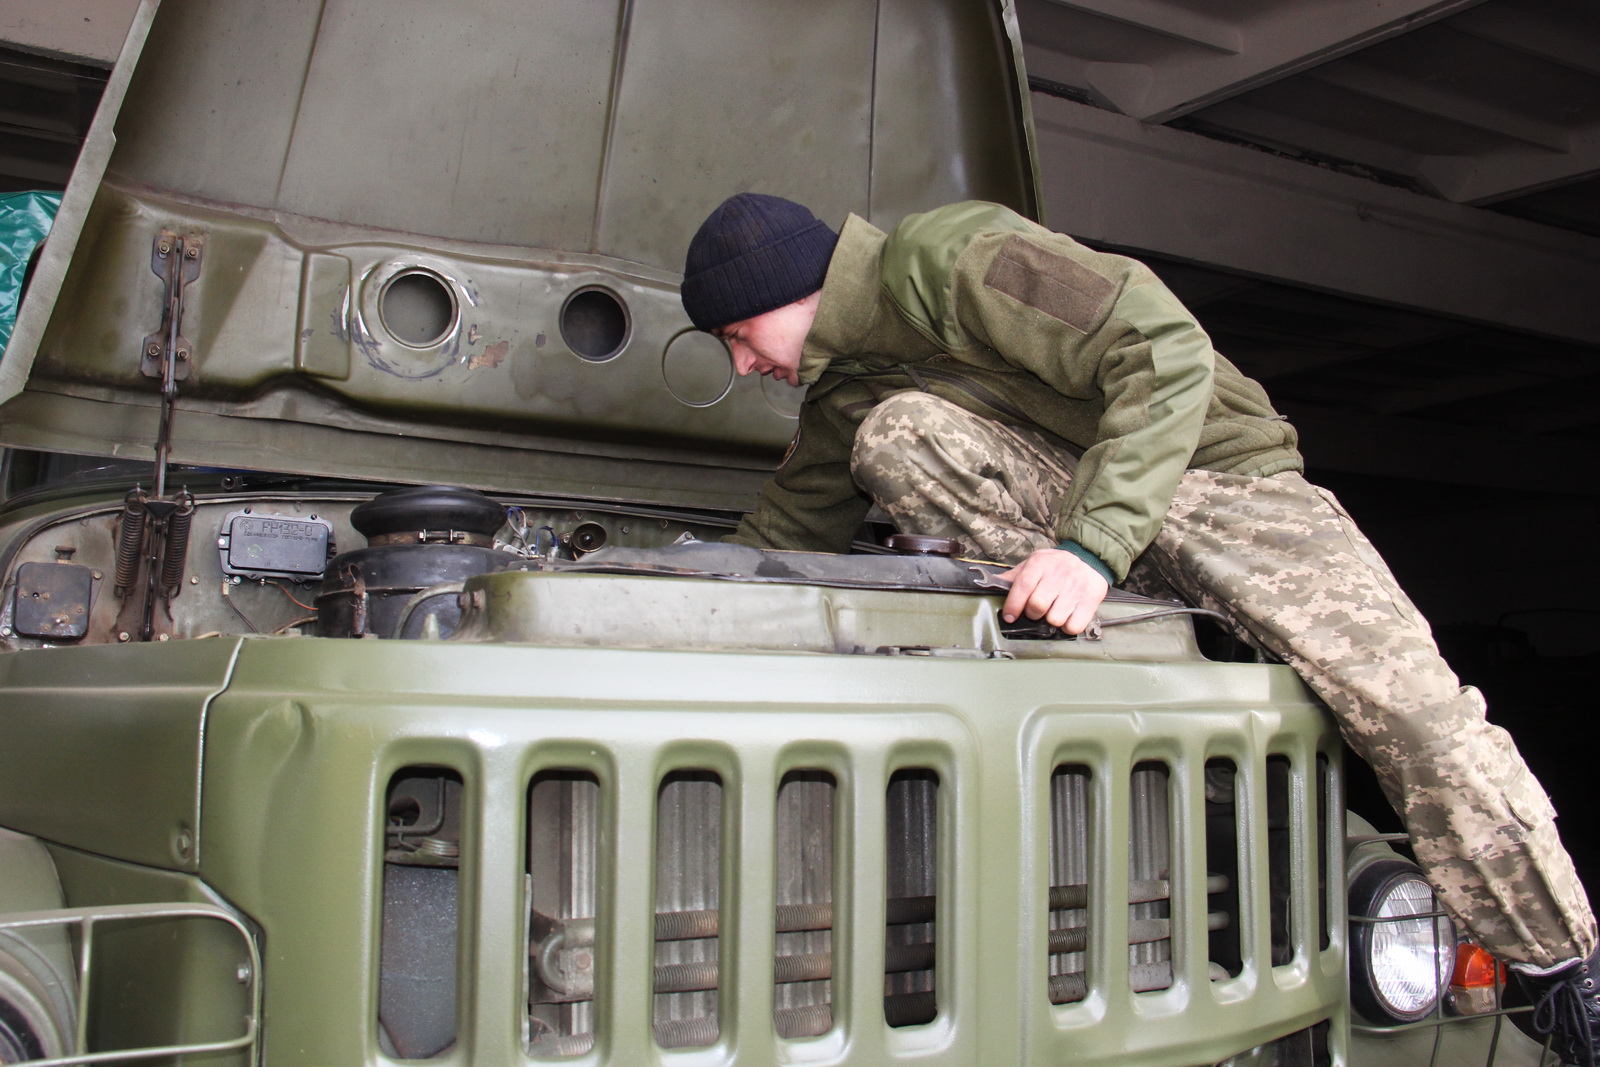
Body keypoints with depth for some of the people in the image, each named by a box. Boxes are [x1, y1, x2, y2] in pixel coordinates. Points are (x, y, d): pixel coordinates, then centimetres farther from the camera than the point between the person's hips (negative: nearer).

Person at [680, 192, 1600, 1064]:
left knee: (1415, 708, -20)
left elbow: (1169, 354, -25)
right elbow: (779, 537, 20)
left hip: (1215, 473, -5)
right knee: (894, 435, -21)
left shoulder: (950, 258, -18)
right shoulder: (840, 398, 8)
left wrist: (1094, 546, -33)